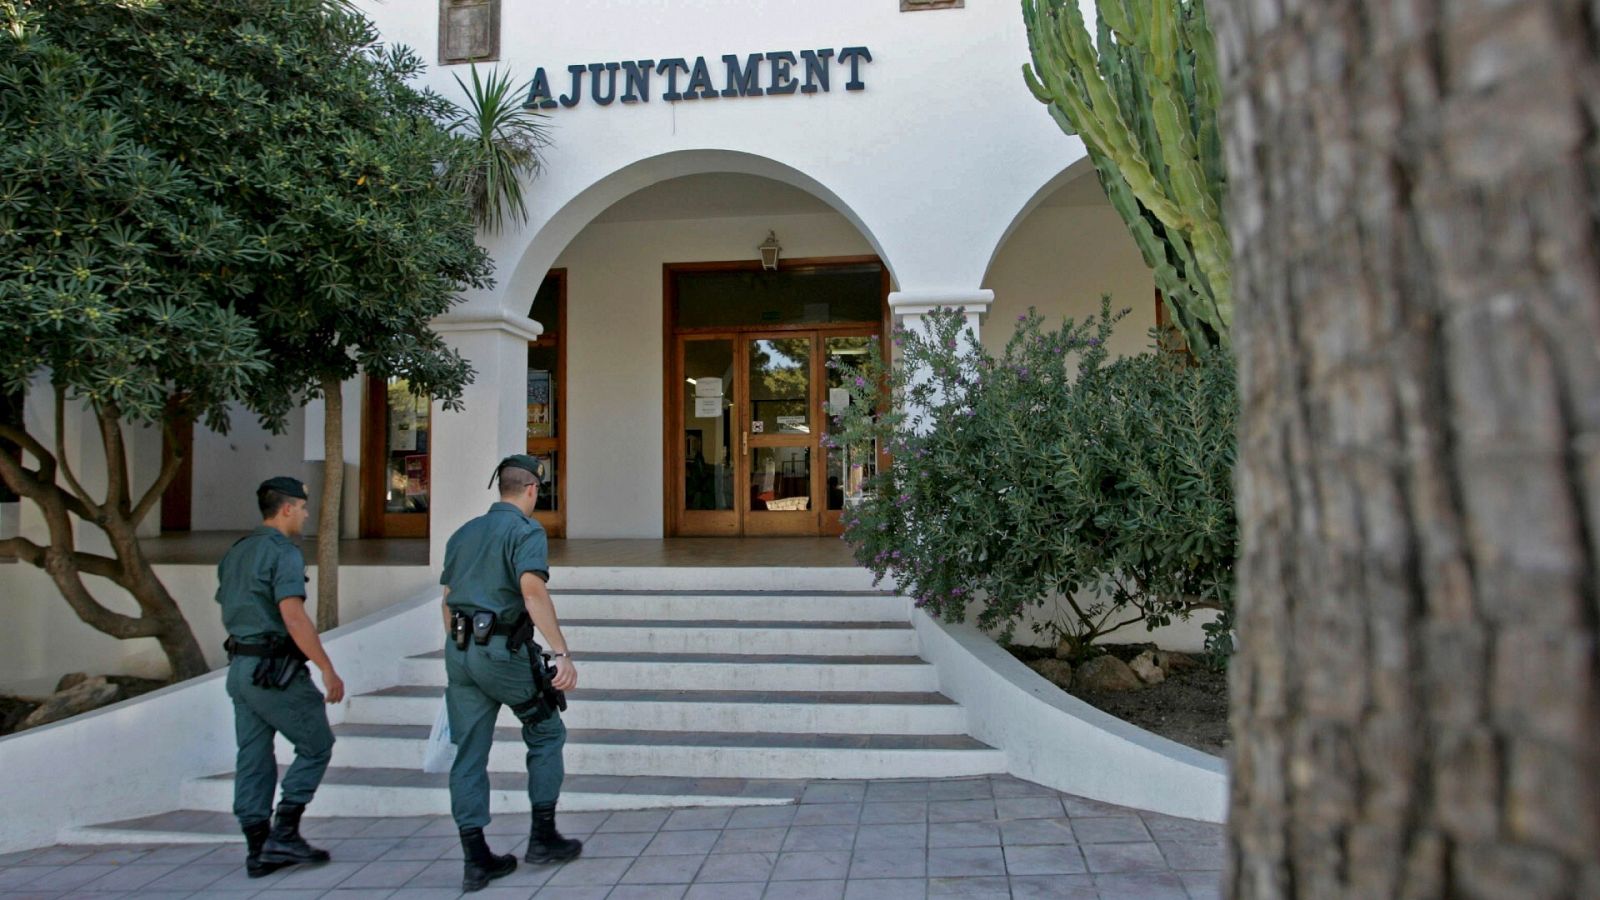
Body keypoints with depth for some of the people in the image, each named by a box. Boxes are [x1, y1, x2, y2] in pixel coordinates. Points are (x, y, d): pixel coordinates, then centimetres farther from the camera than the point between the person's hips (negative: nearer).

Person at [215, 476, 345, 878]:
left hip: (240, 667, 9)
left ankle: (258, 850, 14)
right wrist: (327, 668, -22)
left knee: (253, 758, 10)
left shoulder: (235, 553, 15)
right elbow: (292, 615, -23)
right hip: (275, 668, -9)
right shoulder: (283, 552, -13)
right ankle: (284, 833, -1)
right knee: (316, 745, 4)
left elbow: (229, 611, 20)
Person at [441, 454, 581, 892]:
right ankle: (543, 836, 15)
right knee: (546, 734, 12)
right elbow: (532, 590, -22)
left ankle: (475, 857, 10)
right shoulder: (526, 531, -6)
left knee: (469, 753, 8)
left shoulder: (464, 533, 16)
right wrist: (561, 653, -27)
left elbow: (448, 599, 19)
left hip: (459, 650, 7)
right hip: (503, 650, -6)